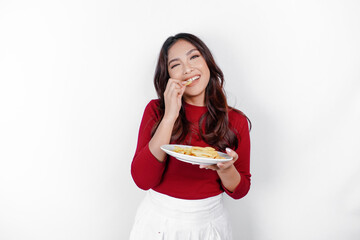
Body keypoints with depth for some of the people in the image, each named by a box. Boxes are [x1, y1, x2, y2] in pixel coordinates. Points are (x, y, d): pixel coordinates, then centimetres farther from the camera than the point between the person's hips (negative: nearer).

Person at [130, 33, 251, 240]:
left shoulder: (236, 121, -7)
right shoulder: (156, 110, -9)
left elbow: (240, 191, -1)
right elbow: (142, 180, -18)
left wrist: (225, 169, -23)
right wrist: (170, 117, -23)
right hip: (158, 223, 0)